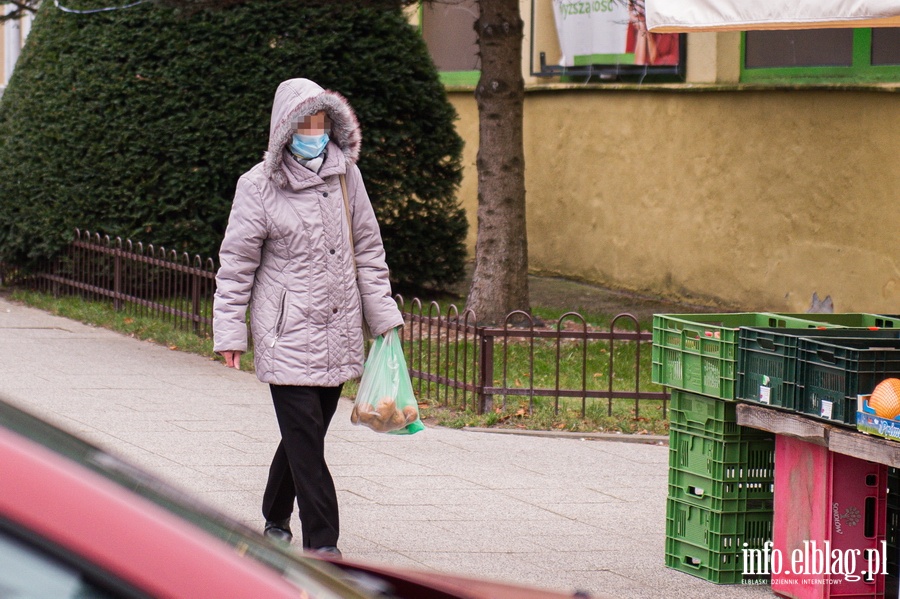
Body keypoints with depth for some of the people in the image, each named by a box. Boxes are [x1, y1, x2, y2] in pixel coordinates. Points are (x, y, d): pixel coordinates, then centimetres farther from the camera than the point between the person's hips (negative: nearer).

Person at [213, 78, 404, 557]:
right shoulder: (258, 185, -4)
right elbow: (236, 264, 0)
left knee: (306, 434, 12)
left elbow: (368, 250, 14)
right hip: (286, 334, -4)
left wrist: (383, 316, 12)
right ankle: (321, 541, -7)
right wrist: (229, 332, -4)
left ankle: (276, 521, 31)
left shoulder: (345, 175, 6)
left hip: (338, 332, 4)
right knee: (305, 436, -9)